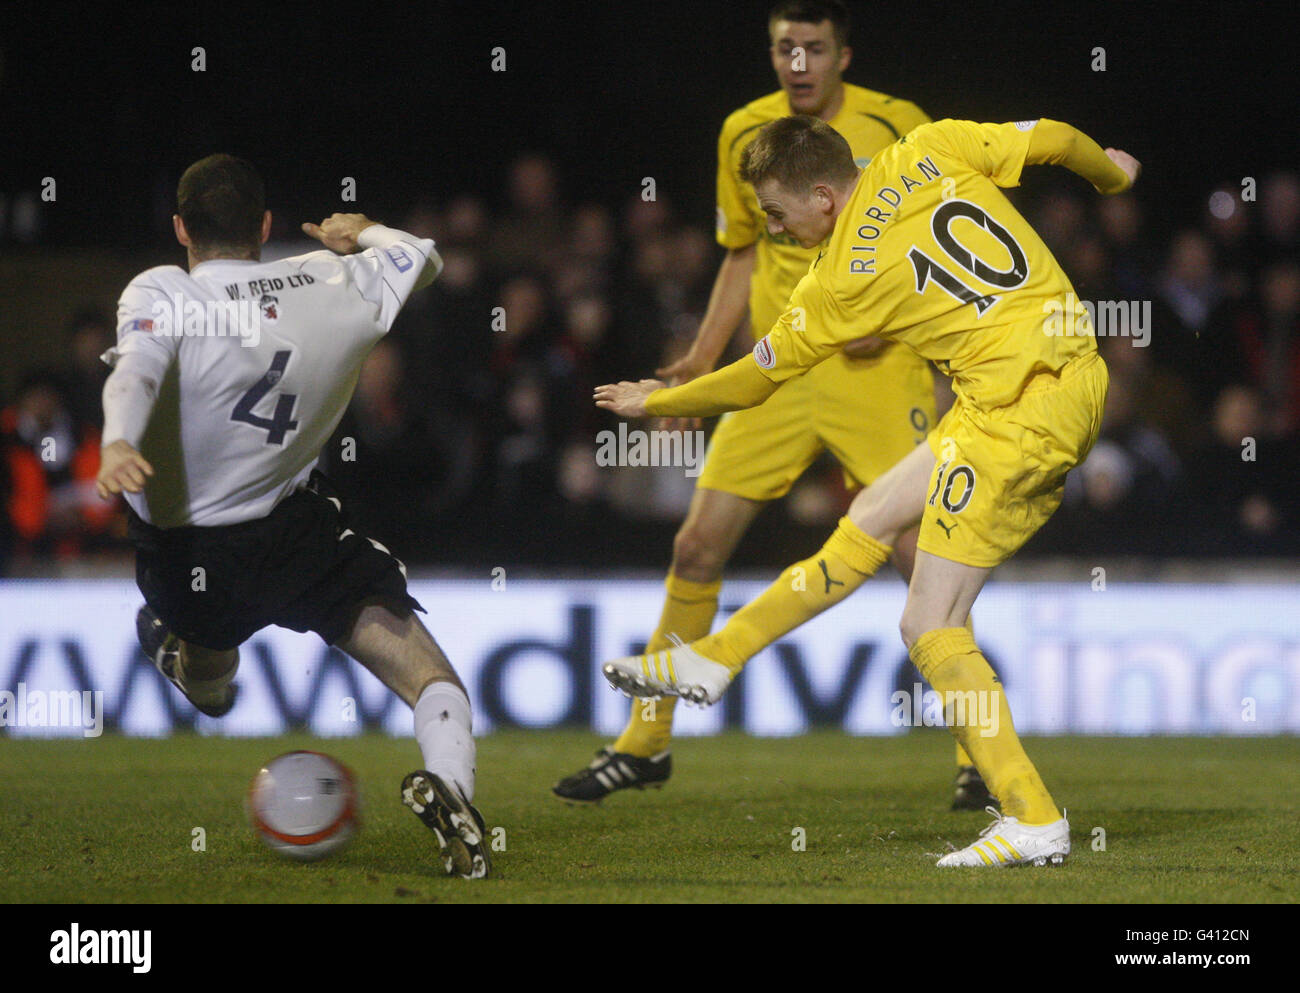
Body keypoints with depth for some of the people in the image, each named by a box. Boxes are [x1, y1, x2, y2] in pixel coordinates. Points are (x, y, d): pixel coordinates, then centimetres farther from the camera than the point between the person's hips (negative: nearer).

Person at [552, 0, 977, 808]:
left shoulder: (895, 126, -5)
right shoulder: (744, 134, 7)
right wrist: (703, 359, 10)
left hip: (879, 370, -4)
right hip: (777, 372, 4)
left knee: (920, 554, -12)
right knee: (697, 547, 2)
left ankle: (979, 756, -1)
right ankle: (645, 745, 15)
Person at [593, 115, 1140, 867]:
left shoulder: (843, 278, -7)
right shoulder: (930, 151, 4)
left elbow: (755, 379, 6)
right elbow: (1057, 140, 9)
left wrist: (657, 402, 23)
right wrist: (1112, 175, 33)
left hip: (1016, 409, -9)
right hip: (1080, 381, 9)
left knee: (932, 628, -3)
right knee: (874, 517, 18)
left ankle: (1034, 821, -4)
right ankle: (714, 660, 27)